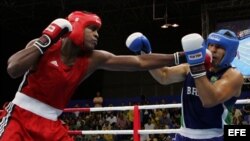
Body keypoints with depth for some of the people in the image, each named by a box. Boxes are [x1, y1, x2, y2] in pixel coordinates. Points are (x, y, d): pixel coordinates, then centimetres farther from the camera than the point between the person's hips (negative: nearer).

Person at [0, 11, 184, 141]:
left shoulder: (93, 60, -1)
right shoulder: (42, 46, -10)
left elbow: (140, 62, -2)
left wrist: (177, 58, -4)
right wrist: (45, 40, -23)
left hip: (50, 125, 5)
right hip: (20, 117, -4)